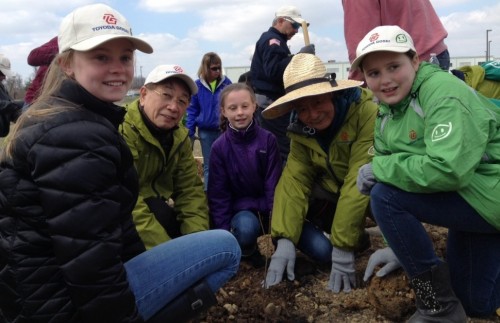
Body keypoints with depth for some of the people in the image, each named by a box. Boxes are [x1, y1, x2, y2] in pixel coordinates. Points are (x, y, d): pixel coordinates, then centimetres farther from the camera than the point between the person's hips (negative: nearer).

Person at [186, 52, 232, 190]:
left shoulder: (226, 82, -3)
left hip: (224, 130, 0)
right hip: (205, 131, 1)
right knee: (208, 164, 12)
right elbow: (192, 110, 2)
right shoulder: (197, 85, -3)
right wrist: (189, 132, -3)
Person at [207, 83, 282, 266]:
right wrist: (224, 232, -13)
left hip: (267, 207, 2)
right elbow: (218, 194, -5)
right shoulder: (219, 147, -8)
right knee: (245, 227, -38)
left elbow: (274, 184, -6)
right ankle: (248, 251, -2)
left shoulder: (268, 140, -7)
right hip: (240, 210, -1)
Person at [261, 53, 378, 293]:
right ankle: (355, 236, 11)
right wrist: (284, 240, -28)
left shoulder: (366, 112, -29)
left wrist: (343, 248, -32)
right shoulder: (302, 132, -9)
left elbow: (358, 183, -33)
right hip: (335, 195, 4)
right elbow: (294, 180, -17)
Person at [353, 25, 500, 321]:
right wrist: (402, 247, 4)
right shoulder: (387, 114, 4)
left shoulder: (443, 92, -23)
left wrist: (379, 167, -25)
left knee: (384, 196, -24)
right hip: (469, 198, 9)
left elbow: (447, 169, -37)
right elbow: (403, 174, 6)